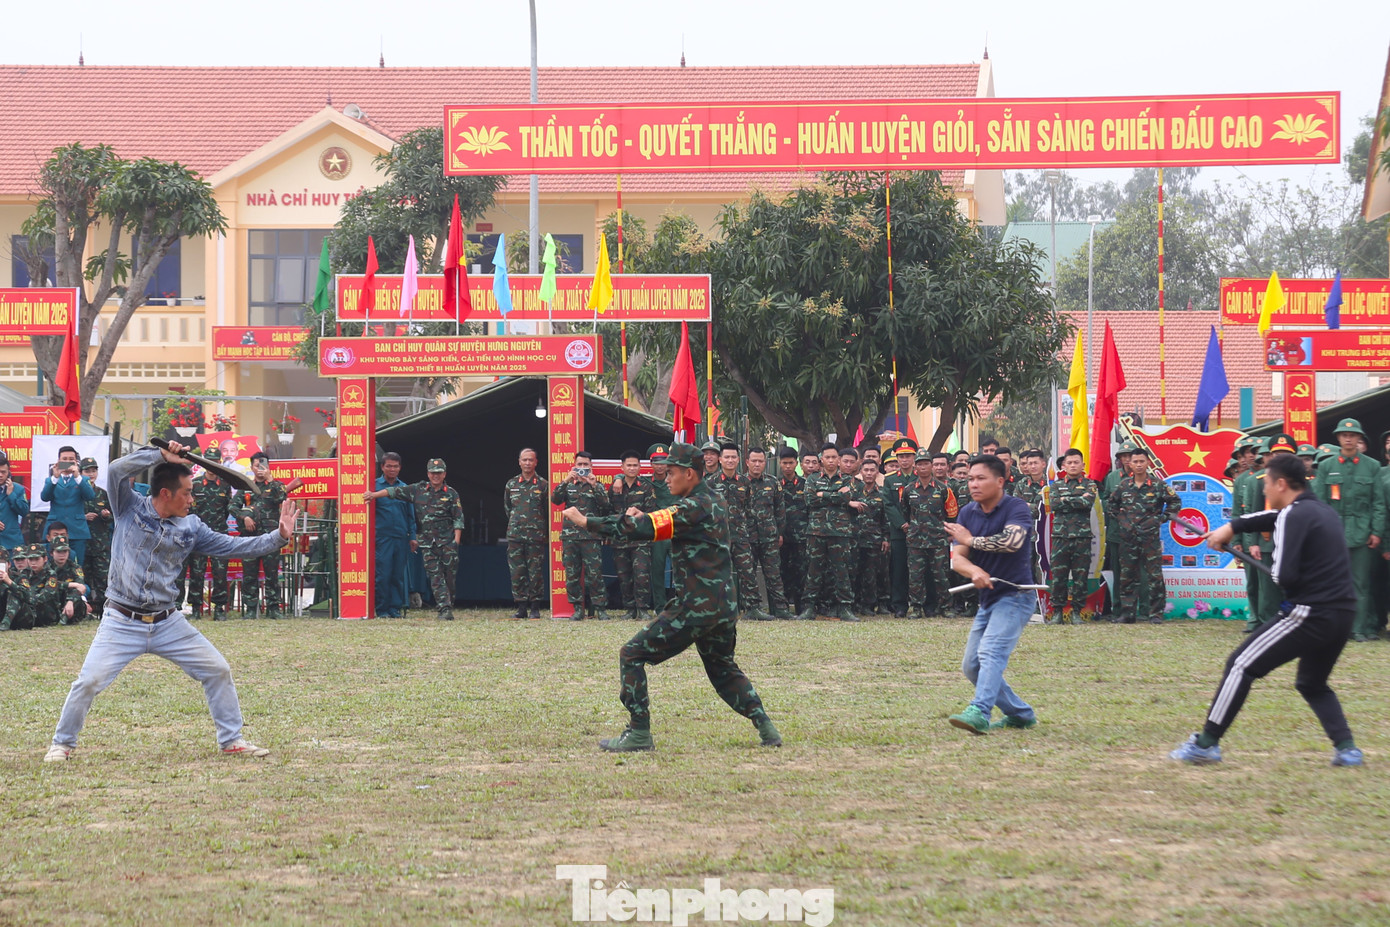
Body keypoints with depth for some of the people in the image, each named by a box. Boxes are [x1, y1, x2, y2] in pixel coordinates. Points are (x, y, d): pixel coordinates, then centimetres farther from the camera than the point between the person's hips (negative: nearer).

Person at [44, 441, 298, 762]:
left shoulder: (191, 527, 5)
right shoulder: (131, 508, -4)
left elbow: (235, 547, 6)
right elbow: (117, 471, -20)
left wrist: (279, 536, -3)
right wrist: (161, 455, -19)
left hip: (168, 624, 4)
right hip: (122, 623, -4)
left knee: (218, 671, 3)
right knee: (89, 681, -14)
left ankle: (232, 740, 18)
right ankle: (62, 744, 7)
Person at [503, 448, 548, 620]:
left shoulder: (543, 485, 3)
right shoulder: (511, 484, 11)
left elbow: (548, 510, 8)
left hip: (537, 536, -3)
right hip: (515, 535, 3)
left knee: (536, 573, -3)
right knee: (517, 573, 0)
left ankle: (535, 609, 3)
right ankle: (521, 608, 5)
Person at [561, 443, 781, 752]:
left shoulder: (693, 507, -14)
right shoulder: (714, 501, 14)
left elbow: (643, 529, -20)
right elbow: (667, 523, 24)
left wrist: (587, 522, -15)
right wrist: (643, 518, 4)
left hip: (695, 606, -9)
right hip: (724, 606, 9)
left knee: (632, 655, -2)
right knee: (722, 668, 27)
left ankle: (639, 734, -5)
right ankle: (766, 729, 16)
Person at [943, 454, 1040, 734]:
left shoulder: (1016, 508, -12)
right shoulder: (968, 513, 6)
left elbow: (1013, 540, -32)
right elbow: (957, 558, -2)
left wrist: (970, 539, -18)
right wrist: (974, 571, -26)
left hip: (1015, 595, -8)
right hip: (988, 597, 8)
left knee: (990, 652, -26)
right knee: (971, 666, 10)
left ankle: (979, 713, -39)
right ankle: (1021, 714, 22)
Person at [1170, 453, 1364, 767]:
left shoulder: (1294, 516, -10)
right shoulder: (1323, 510, 16)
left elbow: (1283, 576, -17)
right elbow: (1274, 518, 33)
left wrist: (1275, 565, 4)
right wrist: (1232, 527, 28)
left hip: (1311, 614, -8)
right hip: (1344, 616, 8)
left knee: (1241, 665, 0)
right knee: (1312, 684, 28)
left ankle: (1206, 743, -1)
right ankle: (1346, 748, 11)